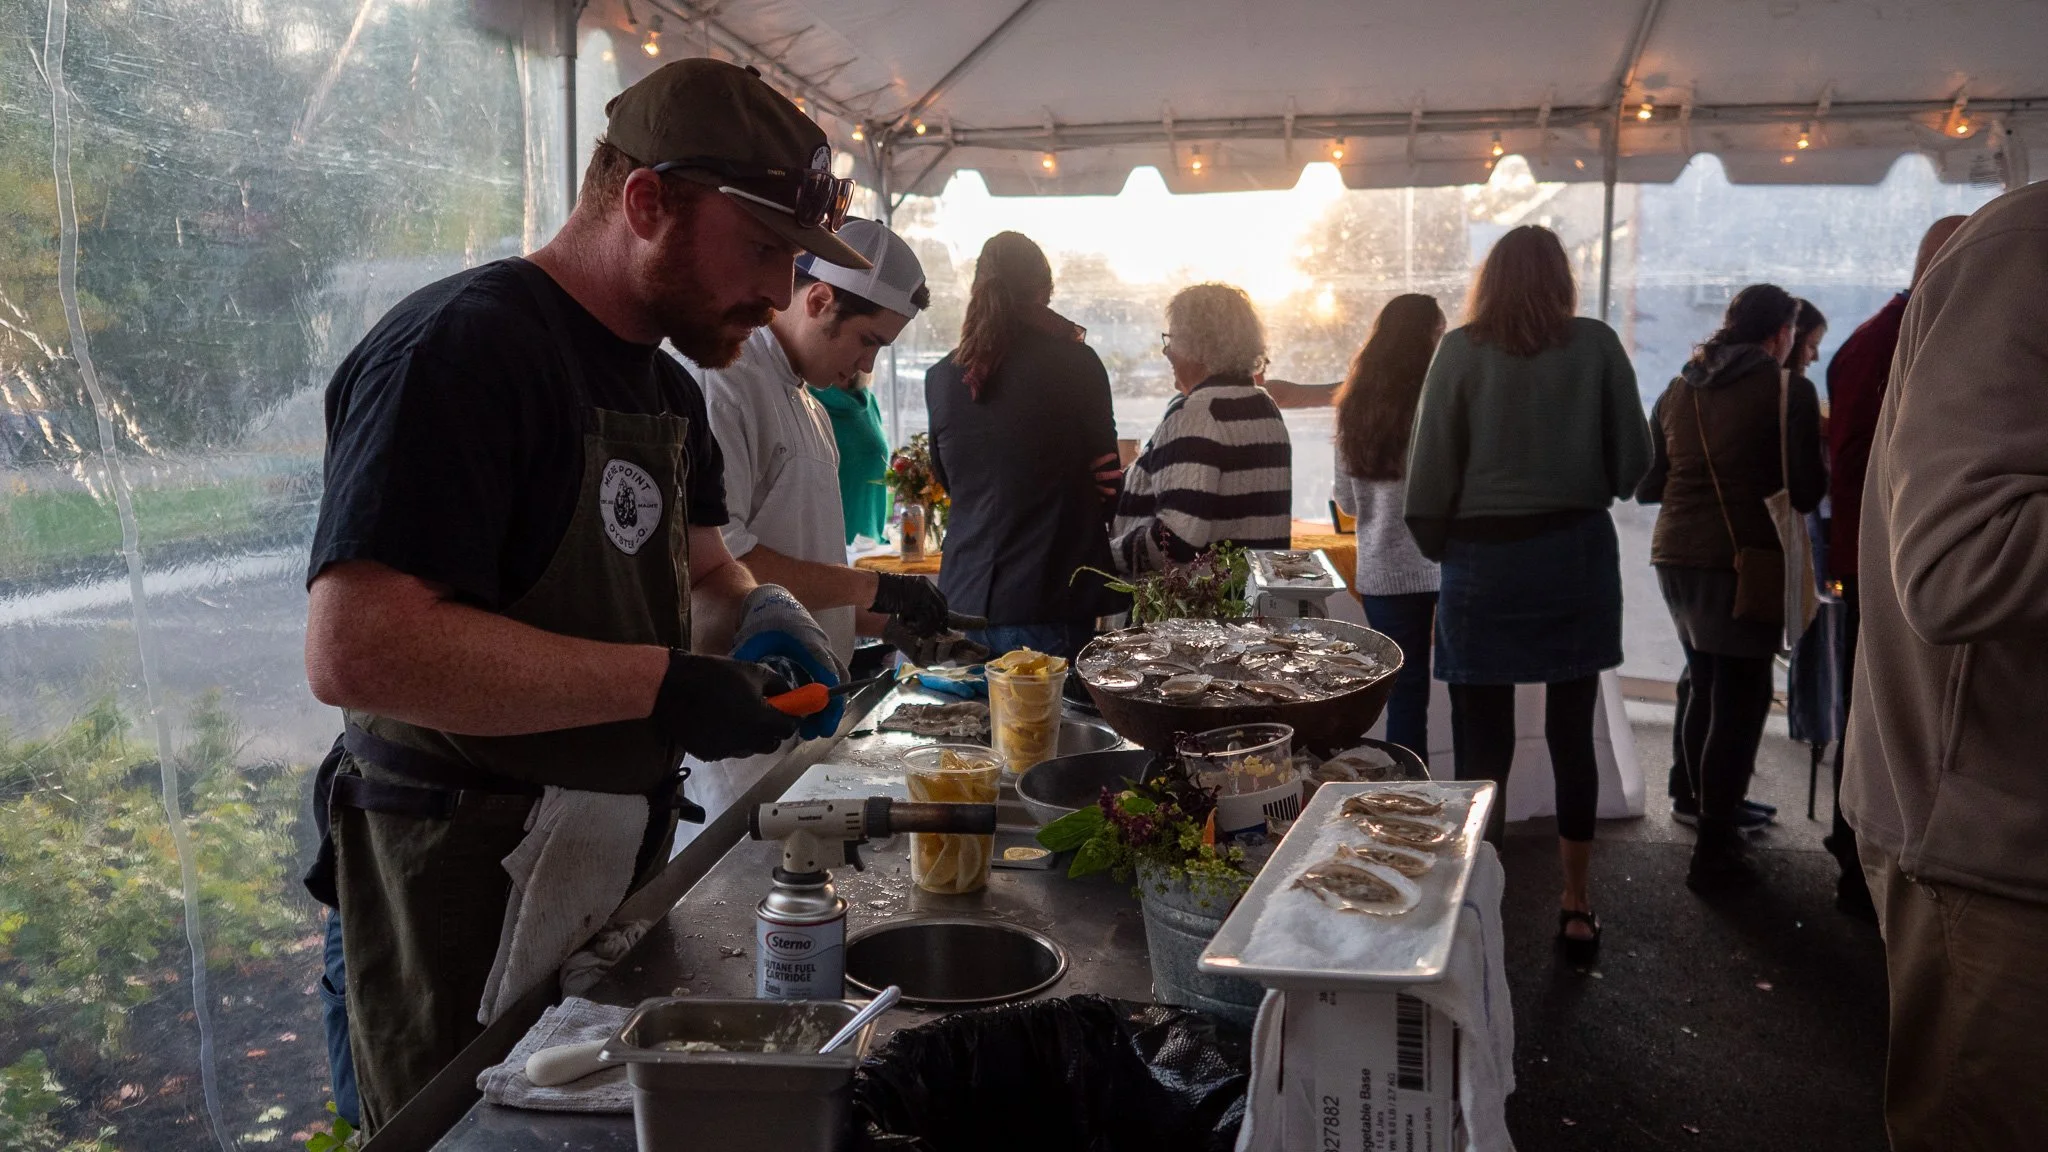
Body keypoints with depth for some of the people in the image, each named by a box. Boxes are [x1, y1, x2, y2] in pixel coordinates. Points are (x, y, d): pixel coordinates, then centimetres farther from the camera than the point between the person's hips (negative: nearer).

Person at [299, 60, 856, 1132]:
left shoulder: (665, 383, 11)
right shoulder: (460, 348, -19)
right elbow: (353, 651, -28)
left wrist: (753, 609, -3)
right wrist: (659, 683, -27)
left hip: (623, 858, 9)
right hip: (463, 878, -9)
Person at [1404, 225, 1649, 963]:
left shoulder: (1461, 351, -4)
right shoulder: (1597, 346, 0)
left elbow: (1430, 473, -8)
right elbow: (1633, 461, 1)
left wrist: (1439, 548, 5)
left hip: (1484, 559, -2)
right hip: (1577, 553, 2)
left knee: (1483, 747, 5)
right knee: (1572, 737, 13)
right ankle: (1576, 909, 22)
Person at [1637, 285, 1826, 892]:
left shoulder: (1679, 391, 10)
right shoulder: (1788, 389, -8)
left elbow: (1645, 486, 14)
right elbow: (1806, 492, -10)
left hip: (1674, 556, 7)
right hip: (1741, 561, -7)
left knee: (1704, 680, 24)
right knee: (1741, 698, -1)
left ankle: (1696, 794, 39)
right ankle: (1714, 851, 0)